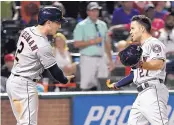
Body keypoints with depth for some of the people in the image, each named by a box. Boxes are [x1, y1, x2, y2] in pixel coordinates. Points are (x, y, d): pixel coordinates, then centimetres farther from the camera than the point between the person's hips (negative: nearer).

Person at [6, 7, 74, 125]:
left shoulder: (26, 31, 2)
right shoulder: (43, 45, -22)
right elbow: (54, 70, -13)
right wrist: (65, 80, 8)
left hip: (13, 80, 9)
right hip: (25, 85, -9)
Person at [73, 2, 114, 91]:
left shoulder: (102, 25, 16)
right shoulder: (81, 26, -2)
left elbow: (106, 43, 20)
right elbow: (76, 44, -9)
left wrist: (110, 60, 16)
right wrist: (92, 41, -16)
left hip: (101, 59, 5)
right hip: (88, 59, -5)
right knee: (87, 86, -10)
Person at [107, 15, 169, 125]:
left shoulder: (154, 43, -4)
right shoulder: (141, 48, 26)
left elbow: (159, 64, -21)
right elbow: (135, 74, 33)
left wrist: (141, 64, -35)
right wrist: (117, 85, 39)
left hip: (153, 91, -10)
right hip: (142, 94, 10)